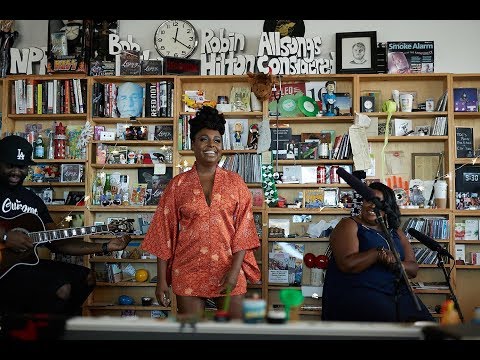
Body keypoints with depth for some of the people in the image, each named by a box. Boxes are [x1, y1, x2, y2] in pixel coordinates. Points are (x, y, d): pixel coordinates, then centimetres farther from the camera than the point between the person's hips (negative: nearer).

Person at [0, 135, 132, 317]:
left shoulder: (34, 200, 15)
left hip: (27, 262, 8)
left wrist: (105, 247, 4)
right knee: (62, 290, -23)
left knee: (86, 277, 6)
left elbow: (57, 243, 10)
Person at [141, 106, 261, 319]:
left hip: (228, 272, 1)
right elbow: (164, 233, 3)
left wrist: (235, 269, -10)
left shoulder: (235, 182, 4)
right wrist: (162, 279, -1)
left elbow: (243, 229, 0)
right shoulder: (178, 185, 2)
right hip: (188, 273, 0)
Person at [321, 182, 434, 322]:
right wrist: (380, 252, -16)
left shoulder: (396, 232, 19)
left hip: (396, 294, 5)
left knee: (423, 320, -19)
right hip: (356, 291, -5)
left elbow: (414, 269, 8)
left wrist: (394, 264, -12)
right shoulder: (348, 225, 2)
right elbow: (347, 264, -14)